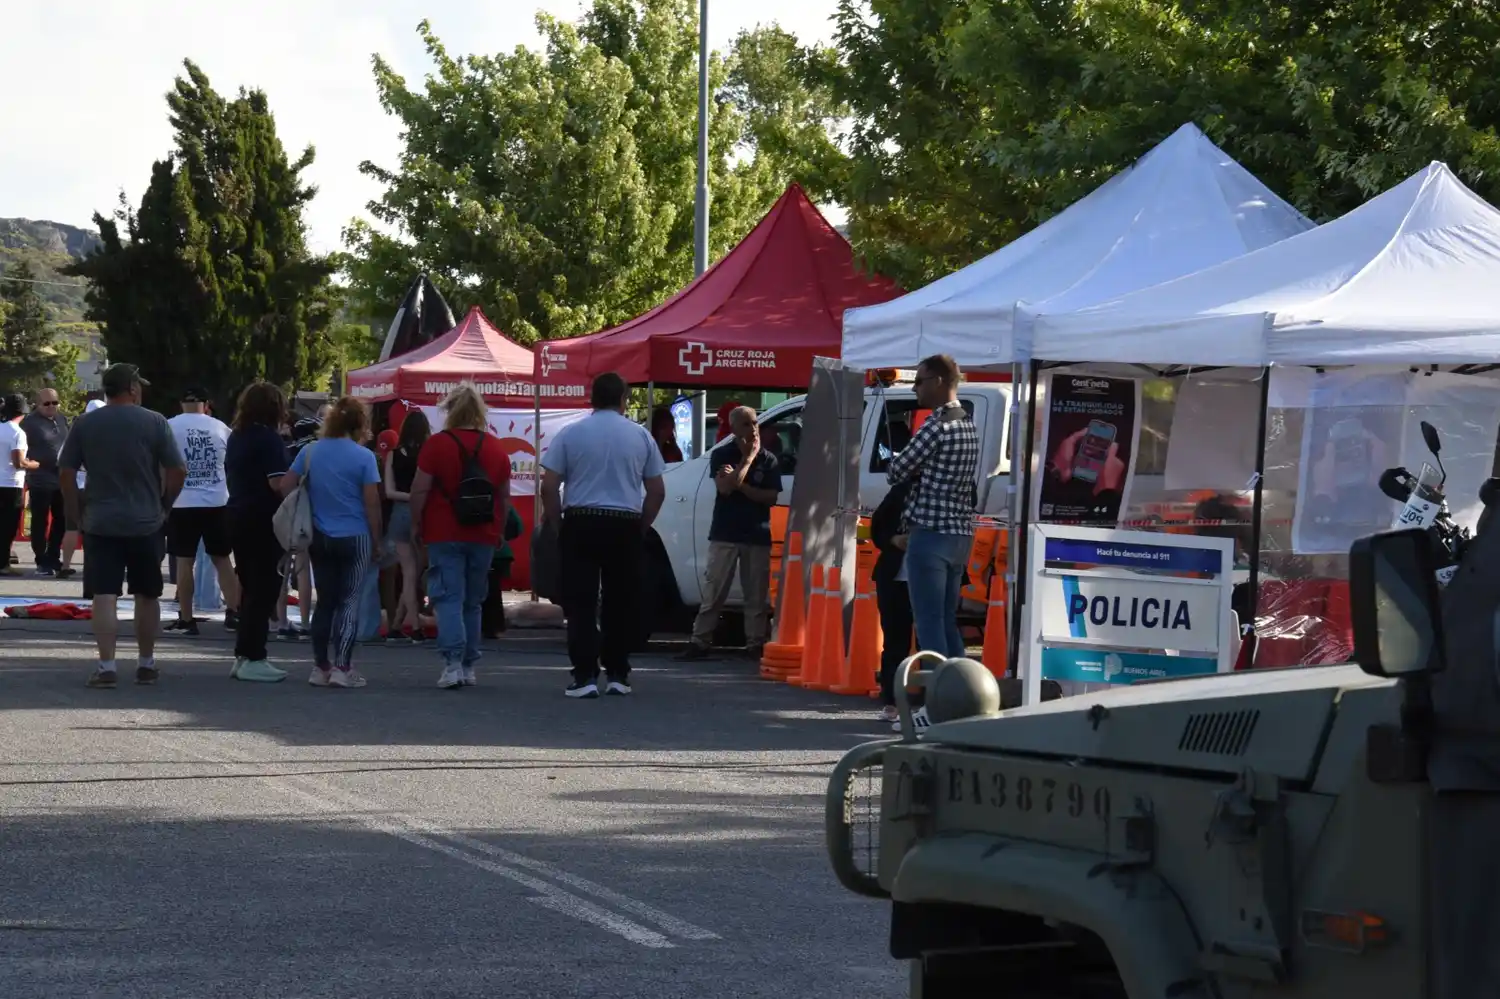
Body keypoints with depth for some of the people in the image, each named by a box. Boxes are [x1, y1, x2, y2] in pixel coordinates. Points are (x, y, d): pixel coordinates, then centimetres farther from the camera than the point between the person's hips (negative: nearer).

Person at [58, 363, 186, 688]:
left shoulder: (84, 425, 1)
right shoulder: (155, 422, -3)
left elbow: (66, 472, 1)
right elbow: (178, 471, -6)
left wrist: (74, 513, 10)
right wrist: (164, 504, 9)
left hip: (100, 524, 0)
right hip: (146, 524, 0)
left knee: (104, 596, -2)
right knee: (147, 595, 13)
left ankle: (106, 667, -10)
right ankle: (146, 664, 20)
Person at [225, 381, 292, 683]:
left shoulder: (236, 437, 12)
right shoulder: (269, 439, -14)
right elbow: (277, 483, -22)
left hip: (238, 518, 9)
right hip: (263, 521, -9)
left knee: (250, 587, 16)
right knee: (264, 589, -3)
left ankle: (244, 655, 19)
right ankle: (253, 658, -3)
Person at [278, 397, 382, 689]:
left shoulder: (310, 452, 2)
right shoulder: (363, 457, -10)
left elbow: (285, 485, 1)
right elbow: (372, 502, -10)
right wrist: (376, 541, 1)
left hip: (320, 538, 4)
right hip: (354, 538, -4)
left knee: (325, 601, 12)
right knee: (350, 602, 2)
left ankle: (320, 667, 12)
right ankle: (342, 668, -5)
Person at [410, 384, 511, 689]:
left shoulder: (436, 444, -8)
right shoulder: (496, 448, 5)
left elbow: (419, 490, -8)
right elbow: (505, 496, 11)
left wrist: (416, 525, 5)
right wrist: (498, 530, 23)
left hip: (444, 535, -4)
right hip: (483, 538, 4)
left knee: (448, 600, -4)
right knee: (473, 603, 13)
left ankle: (453, 664, -17)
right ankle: (469, 667, 16)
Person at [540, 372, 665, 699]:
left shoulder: (571, 433, 0)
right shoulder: (641, 436, 5)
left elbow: (549, 487, -4)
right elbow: (657, 491, 6)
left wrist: (558, 524, 6)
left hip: (581, 524, -1)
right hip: (626, 526, 1)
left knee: (581, 604, 1)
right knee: (621, 604, 9)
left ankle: (585, 677, -6)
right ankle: (617, 675, 9)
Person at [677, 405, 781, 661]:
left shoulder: (768, 460, 6)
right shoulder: (721, 455, 2)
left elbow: (771, 497, -2)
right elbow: (725, 488, -13)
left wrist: (740, 485, -12)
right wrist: (748, 457, -10)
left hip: (758, 535, 1)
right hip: (725, 534, -1)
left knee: (756, 595, 2)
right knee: (714, 592, -1)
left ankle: (755, 644, 6)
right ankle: (700, 642, 1)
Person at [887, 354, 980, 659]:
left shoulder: (937, 427, -15)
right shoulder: (968, 425, 14)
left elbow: (896, 472, -9)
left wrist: (894, 461, 11)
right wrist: (919, 470, 8)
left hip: (931, 535, -9)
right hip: (959, 535, 9)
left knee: (929, 623, -7)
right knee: (947, 621, 12)